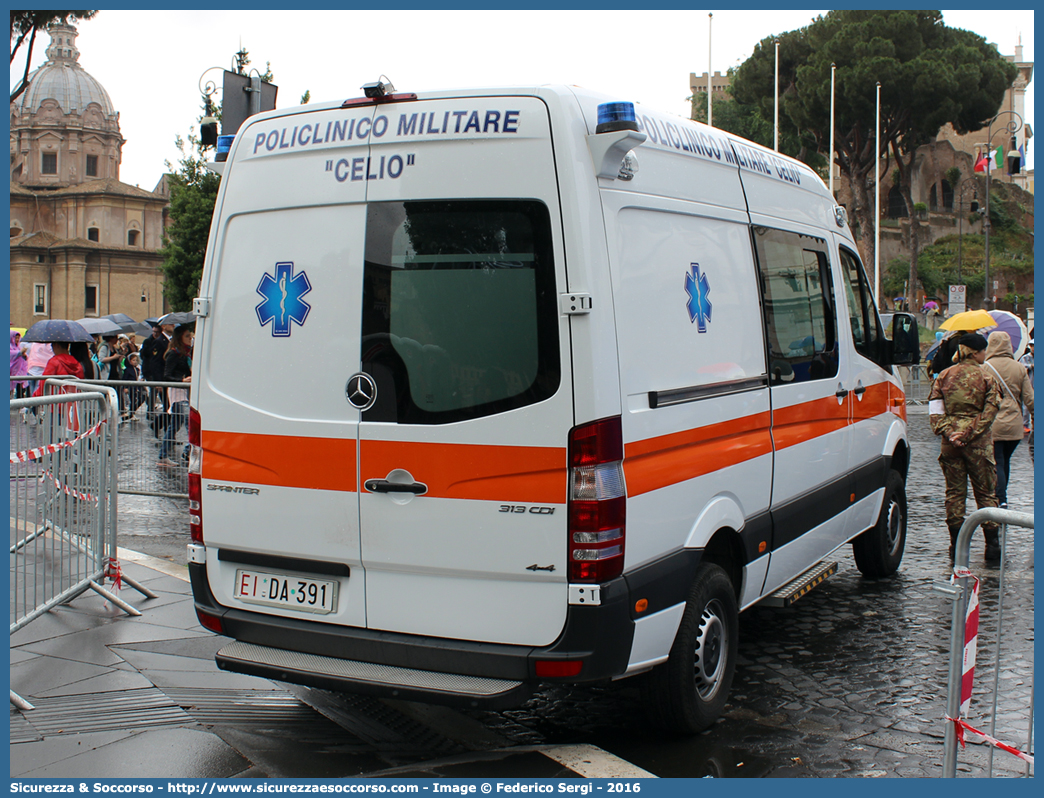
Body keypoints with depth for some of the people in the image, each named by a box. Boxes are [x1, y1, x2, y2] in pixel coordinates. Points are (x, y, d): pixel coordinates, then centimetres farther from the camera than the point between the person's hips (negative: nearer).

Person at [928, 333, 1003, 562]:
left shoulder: (944, 376, 5)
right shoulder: (986, 377, -3)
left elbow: (934, 410, -2)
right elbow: (989, 411, -10)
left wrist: (947, 432, -7)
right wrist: (969, 433, -11)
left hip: (950, 441, 3)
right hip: (978, 443, -2)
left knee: (954, 492, 9)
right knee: (985, 492, 7)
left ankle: (957, 544, 11)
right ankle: (992, 544, 7)